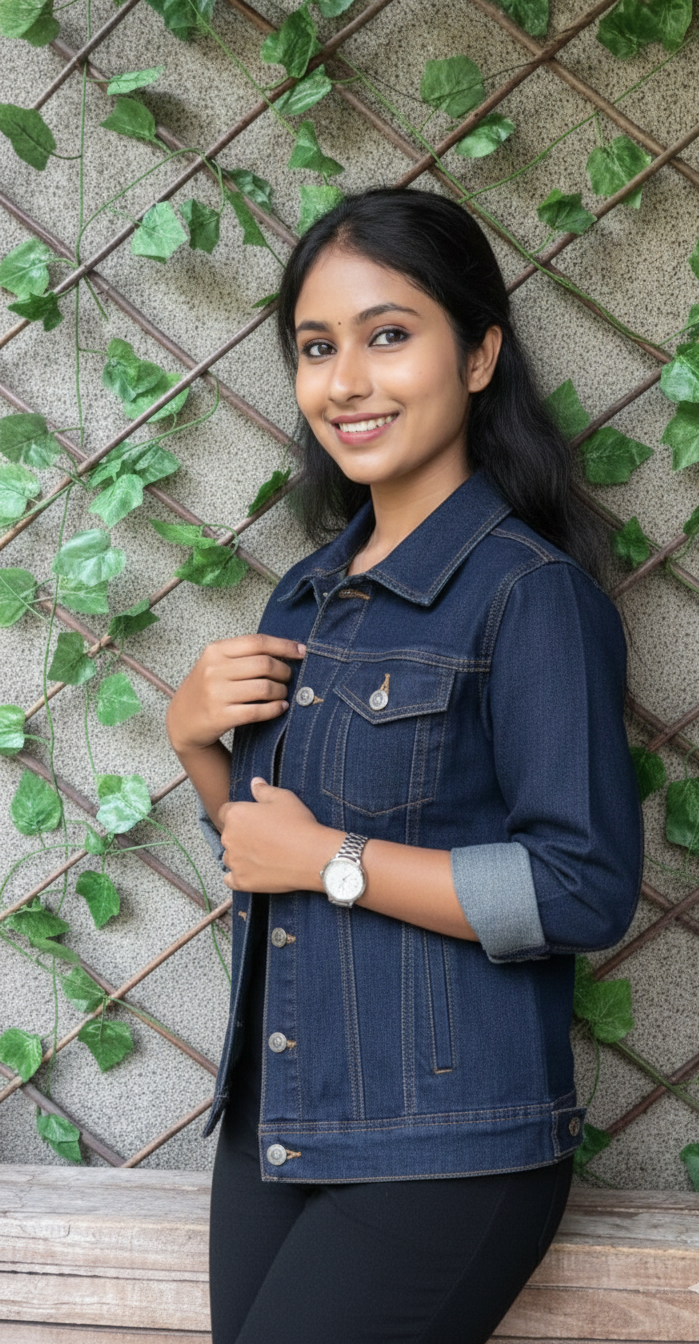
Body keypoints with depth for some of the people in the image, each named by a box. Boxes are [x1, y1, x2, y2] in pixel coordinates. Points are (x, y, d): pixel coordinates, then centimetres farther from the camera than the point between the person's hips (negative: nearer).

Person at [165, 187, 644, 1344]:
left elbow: (587, 890, -21)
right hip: (275, 1122, 7)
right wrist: (194, 737, -1)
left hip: (444, 1154, -7)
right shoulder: (311, 595, 11)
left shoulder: (530, 593, -13)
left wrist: (331, 860, -17)